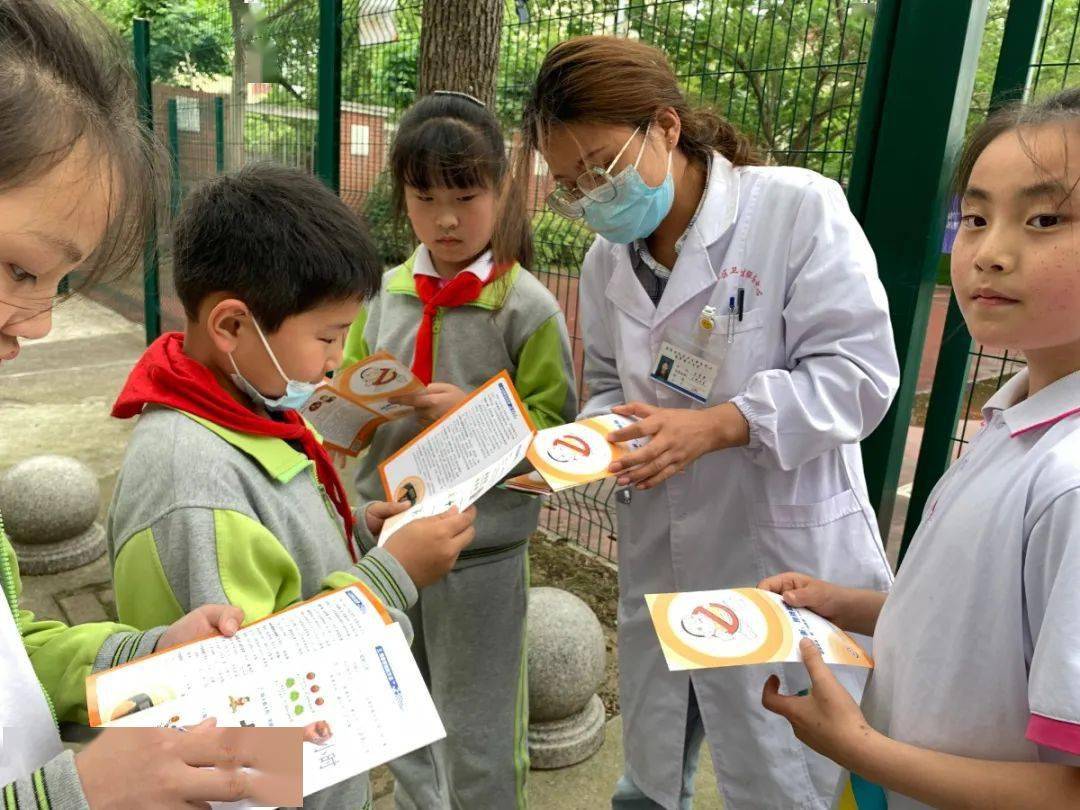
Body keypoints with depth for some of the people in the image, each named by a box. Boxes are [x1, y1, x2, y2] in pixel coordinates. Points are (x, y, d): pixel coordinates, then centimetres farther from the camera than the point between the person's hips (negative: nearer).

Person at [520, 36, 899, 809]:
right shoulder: (607, 260, 5)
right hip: (657, 561, 5)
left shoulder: (799, 207, -13)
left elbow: (858, 372, -17)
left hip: (784, 563, -5)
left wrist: (713, 426, -27)